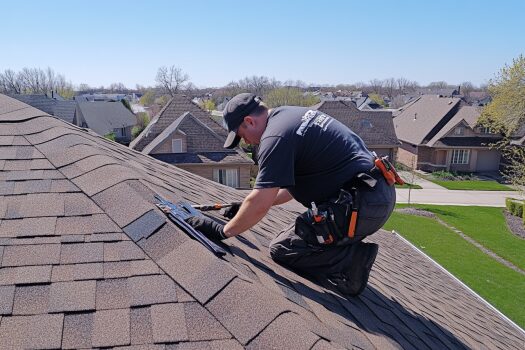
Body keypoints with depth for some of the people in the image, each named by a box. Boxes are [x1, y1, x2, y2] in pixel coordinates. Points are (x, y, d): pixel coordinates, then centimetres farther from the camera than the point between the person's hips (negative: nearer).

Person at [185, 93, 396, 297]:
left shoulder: (276, 137, -15)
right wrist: (248, 206, 24)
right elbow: (295, 180, 23)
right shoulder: (289, 113, 16)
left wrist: (222, 231, 0)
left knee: (282, 250, -1)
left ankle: (353, 260, -8)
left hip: (361, 205, -10)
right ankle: (350, 253, 9)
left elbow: (260, 206, -16)